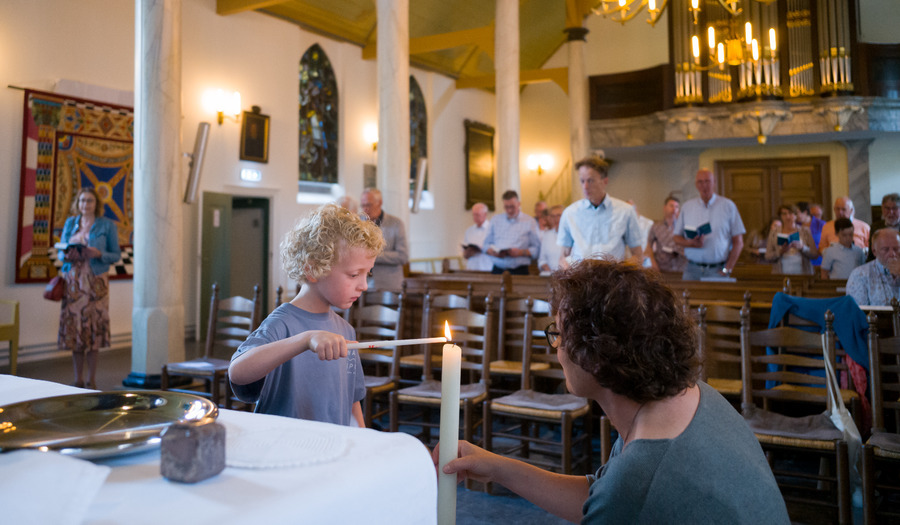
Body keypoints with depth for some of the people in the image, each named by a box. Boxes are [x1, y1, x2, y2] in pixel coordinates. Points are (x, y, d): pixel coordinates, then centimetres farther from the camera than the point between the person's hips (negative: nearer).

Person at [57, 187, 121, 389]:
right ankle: (78, 379, 13)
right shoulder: (70, 223, 13)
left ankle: (91, 380, 5)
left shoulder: (107, 225, 3)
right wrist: (66, 256, -6)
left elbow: (116, 254, 2)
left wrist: (98, 254, -16)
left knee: (94, 329, -5)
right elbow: (60, 250, 16)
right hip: (73, 280, 3)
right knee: (74, 328, 2)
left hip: (95, 282, -3)